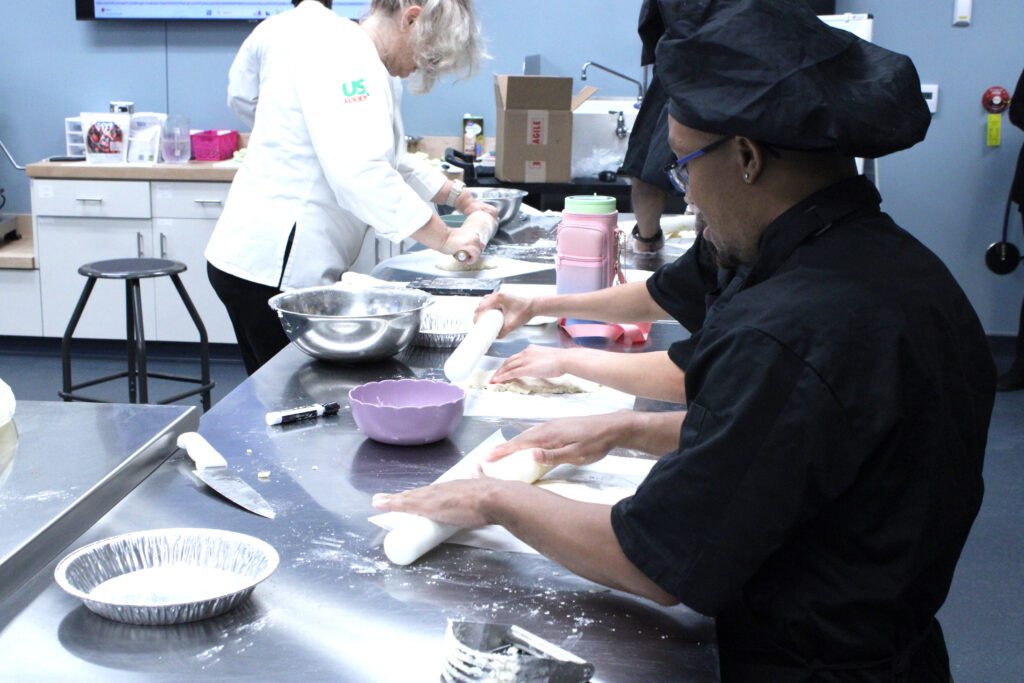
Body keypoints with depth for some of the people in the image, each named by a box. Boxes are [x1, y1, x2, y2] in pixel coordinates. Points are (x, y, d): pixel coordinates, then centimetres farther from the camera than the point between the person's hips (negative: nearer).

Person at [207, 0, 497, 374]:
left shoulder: (372, 70, 14)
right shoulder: (341, 56, -17)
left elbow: (393, 161, 27)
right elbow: (358, 171, -29)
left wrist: (463, 200, 20)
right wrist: (444, 239, -24)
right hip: (270, 266, -10)